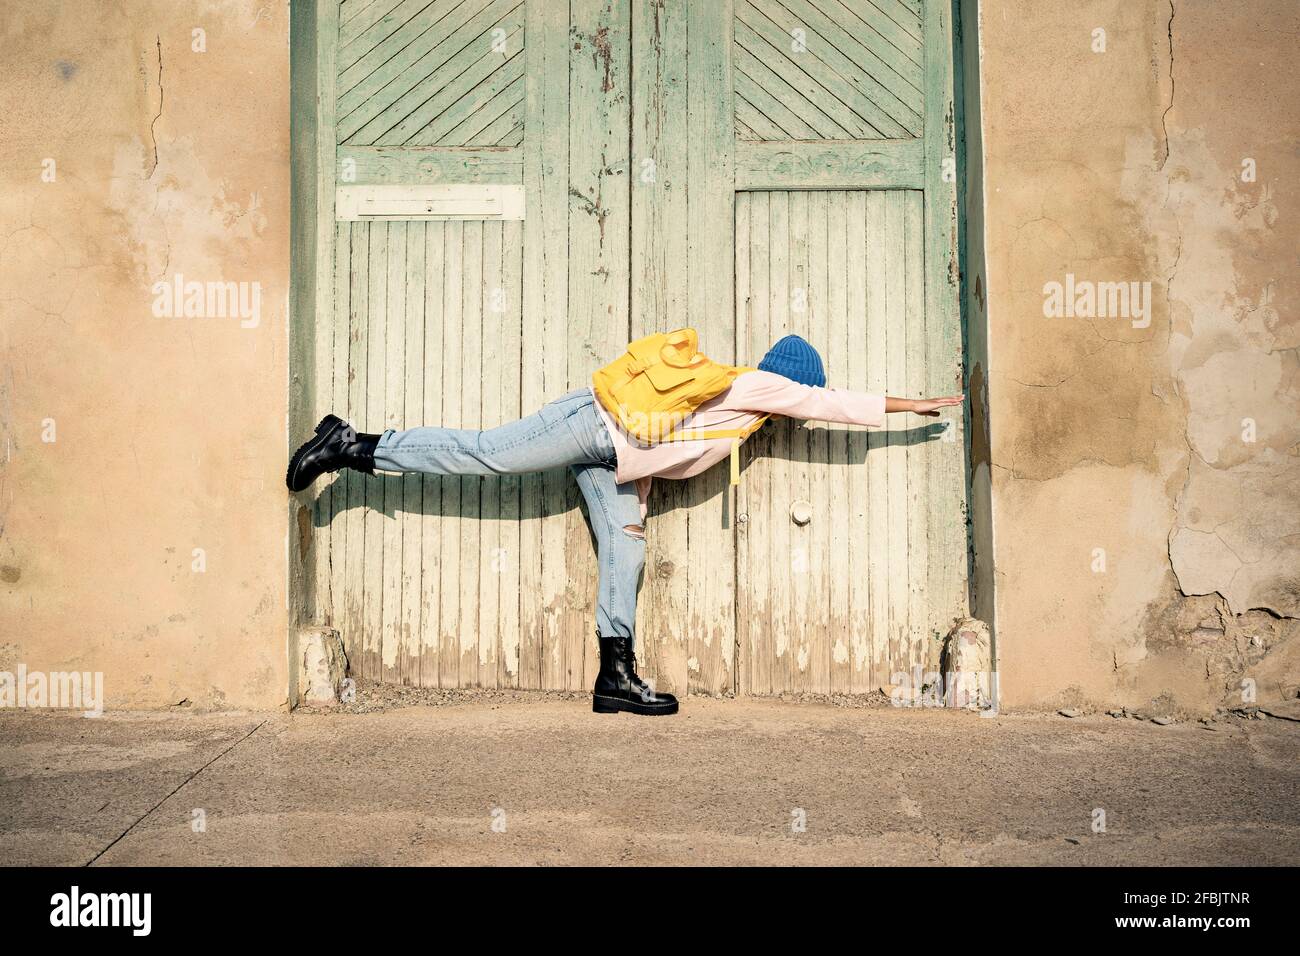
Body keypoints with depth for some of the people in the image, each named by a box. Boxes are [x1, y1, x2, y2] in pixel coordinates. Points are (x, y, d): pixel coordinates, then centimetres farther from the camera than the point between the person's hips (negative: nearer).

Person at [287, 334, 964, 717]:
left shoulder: (745, 389, 18)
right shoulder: (763, 385, -6)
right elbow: (835, 403, -7)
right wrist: (919, 406, -1)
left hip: (613, 459, 10)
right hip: (596, 426, -10)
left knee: (626, 543, 2)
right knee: (481, 453, -11)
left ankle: (616, 676, 1)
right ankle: (353, 447, -4)